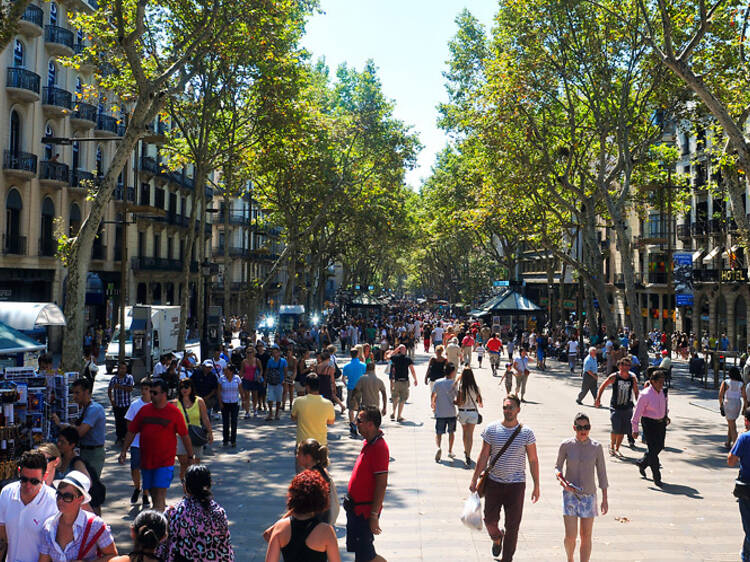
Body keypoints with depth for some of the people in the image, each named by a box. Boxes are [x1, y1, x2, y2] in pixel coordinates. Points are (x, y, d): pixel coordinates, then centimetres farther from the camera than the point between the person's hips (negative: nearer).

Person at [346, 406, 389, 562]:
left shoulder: (379, 448, -23)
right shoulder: (368, 443, 7)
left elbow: (382, 484, -24)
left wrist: (374, 516, -23)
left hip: (365, 510, -9)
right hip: (356, 507, 9)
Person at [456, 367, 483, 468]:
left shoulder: (460, 387, -14)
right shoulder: (476, 388, -5)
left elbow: (459, 402, -17)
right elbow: (479, 400, 8)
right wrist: (480, 404, 30)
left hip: (462, 412, -1)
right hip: (473, 412, 1)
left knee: (465, 433, 22)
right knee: (470, 435, 0)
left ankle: (466, 451, 37)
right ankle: (468, 456, -11)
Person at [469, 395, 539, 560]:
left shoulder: (526, 433, -5)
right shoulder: (491, 429, -4)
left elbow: (533, 460, 1)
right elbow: (483, 457, 2)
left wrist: (536, 486, 1)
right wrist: (474, 480, 2)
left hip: (516, 484, -1)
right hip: (493, 483, 1)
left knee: (512, 526, 3)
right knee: (490, 520, 7)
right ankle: (497, 538, 41)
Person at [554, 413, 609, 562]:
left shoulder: (596, 447, -4)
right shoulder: (566, 445, -5)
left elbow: (602, 474, 3)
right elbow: (557, 467, 6)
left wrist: (604, 499, 3)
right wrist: (562, 480, -16)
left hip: (589, 495, 1)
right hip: (570, 494, -1)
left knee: (586, 536, 4)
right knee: (570, 536, -4)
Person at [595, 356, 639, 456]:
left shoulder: (632, 378, -2)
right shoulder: (614, 377, -8)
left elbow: (636, 392, 11)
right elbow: (602, 386, 2)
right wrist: (598, 399, -3)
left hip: (627, 408, 3)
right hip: (615, 407, -3)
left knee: (622, 431, 5)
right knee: (616, 429, -12)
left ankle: (617, 449, 24)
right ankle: (611, 445, 15)